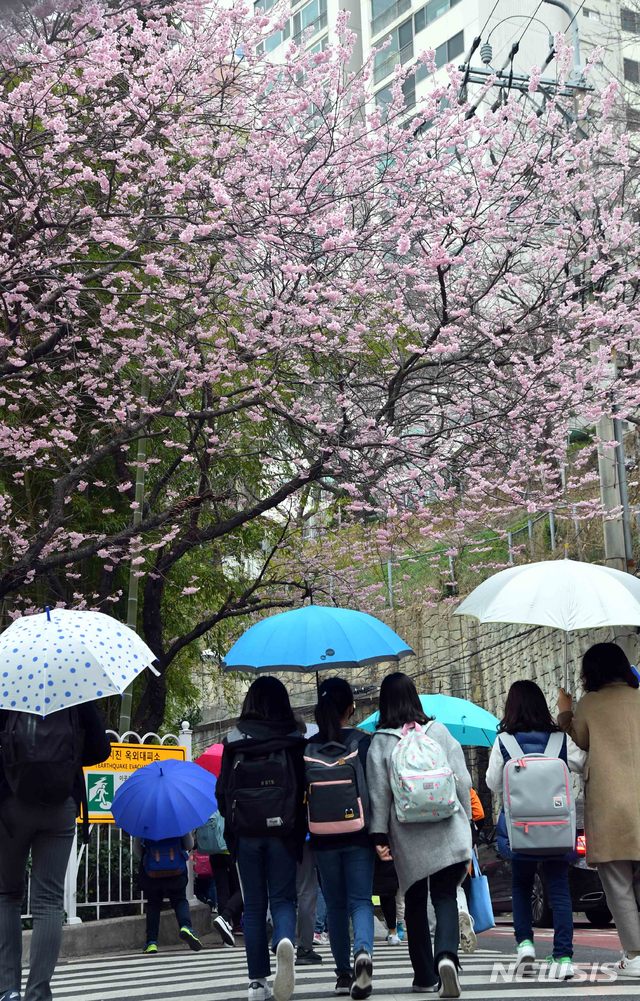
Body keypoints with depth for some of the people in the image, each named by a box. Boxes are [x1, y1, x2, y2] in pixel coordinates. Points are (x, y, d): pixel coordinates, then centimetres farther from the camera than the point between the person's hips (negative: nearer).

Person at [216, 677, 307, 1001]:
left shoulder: (234, 741, 1)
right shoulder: (294, 741, -1)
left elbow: (222, 791, 2)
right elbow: (305, 788, -1)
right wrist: (300, 828, 12)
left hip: (246, 832, 1)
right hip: (283, 831, -1)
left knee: (254, 904, 9)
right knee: (282, 898, 7)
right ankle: (285, 941, -26)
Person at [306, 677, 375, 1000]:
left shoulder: (309, 747, 0)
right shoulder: (363, 742, -4)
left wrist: (305, 835, 11)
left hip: (323, 837, 2)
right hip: (359, 834, -1)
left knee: (335, 904, 13)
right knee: (360, 900, 1)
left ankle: (343, 973, 15)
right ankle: (363, 950, -26)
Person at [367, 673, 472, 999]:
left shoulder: (380, 742, -3)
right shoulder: (439, 731, 2)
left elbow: (379, 792, -4)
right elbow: (463, 780, 4)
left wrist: (379, 836, 0)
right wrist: (465, 822, 13)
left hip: (407, 837, 0)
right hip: (447, 831, 0)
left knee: (415, 904, 11)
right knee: (445, 896, 3)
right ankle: (446, 954, -22)